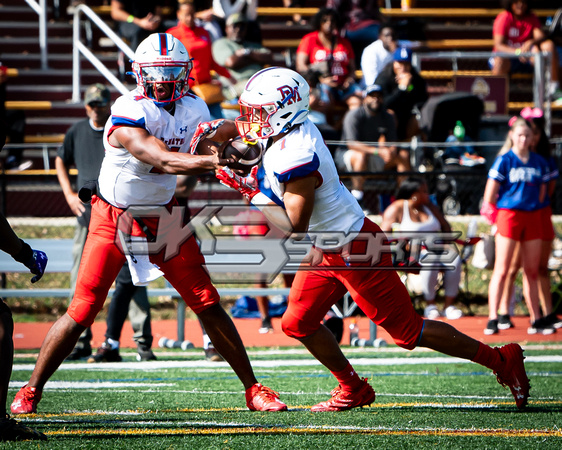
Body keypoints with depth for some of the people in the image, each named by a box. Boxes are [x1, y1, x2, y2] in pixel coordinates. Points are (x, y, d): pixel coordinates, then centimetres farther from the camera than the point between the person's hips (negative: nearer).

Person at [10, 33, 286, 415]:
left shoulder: (194, 110, -3)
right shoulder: (128, 115, -25)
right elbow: (164, 162, -36)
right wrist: (215, 160, -51)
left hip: (163, 217, 5)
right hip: (113, 218, -4)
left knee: (208, 307, 0)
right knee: (82, 313, -5)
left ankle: (252, 388, 9)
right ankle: (31, 390, 10)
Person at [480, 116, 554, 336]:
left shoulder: (539, 162, 9)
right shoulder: (504, 161, -5)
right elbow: (490, 192, -5)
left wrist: (536, 210, 10)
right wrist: (494, 217, 0)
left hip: (533, 217, 5)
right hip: (508, 214, -5)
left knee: (532, 271, 8)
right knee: (502, 270, -7)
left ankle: (536, 320, 12)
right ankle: (493, 319, -7)